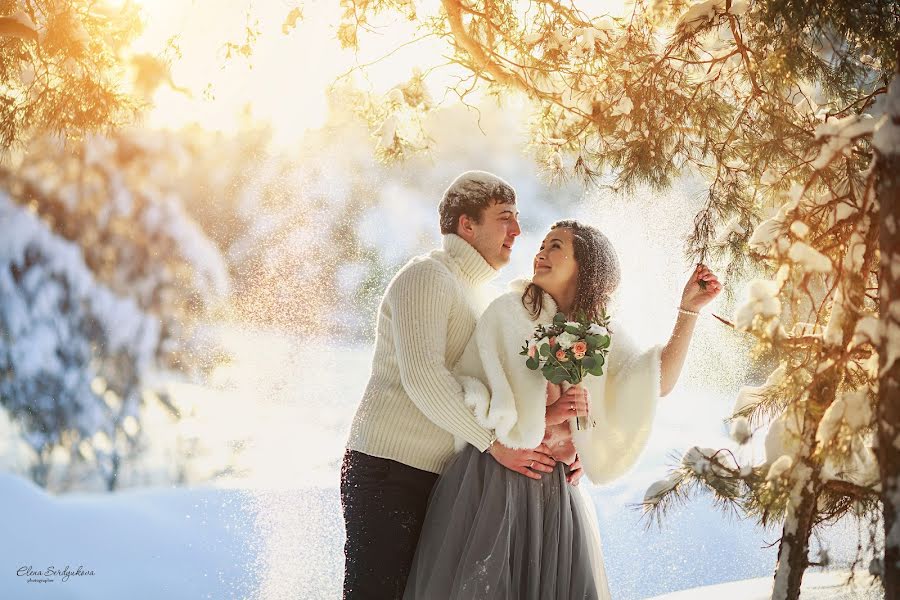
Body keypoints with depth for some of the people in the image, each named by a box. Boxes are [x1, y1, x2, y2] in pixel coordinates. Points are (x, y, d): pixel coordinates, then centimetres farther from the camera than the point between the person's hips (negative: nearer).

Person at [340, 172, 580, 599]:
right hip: (388, 469, -9)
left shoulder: (479, 296, 21)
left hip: (437, 481, 9)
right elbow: (421, 375, -22)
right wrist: (495, 443, -22)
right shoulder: (427, 275, -8)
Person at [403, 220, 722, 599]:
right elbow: (465, 393, -4)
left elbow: (658, 382, -4)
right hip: (494, 479, -3)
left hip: (557, 486, 4)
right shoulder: (508, 311, -3)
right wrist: (541, 417, -11)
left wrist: (688, 311, -8)